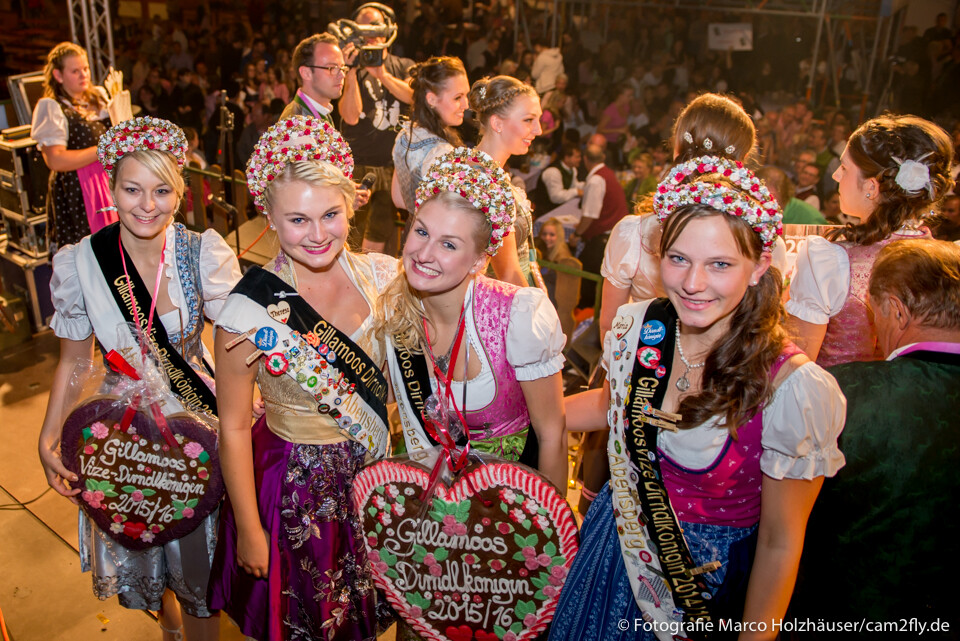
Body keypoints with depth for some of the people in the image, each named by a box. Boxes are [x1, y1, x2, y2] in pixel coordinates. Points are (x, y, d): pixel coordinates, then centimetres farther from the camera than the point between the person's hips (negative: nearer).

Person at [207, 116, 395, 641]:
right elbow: (233, 428, -14)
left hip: (375, 473, 4)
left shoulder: (378, 274, -13)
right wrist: (248, 531, -6)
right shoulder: (250, 311, -24)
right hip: (297, 485, -3)